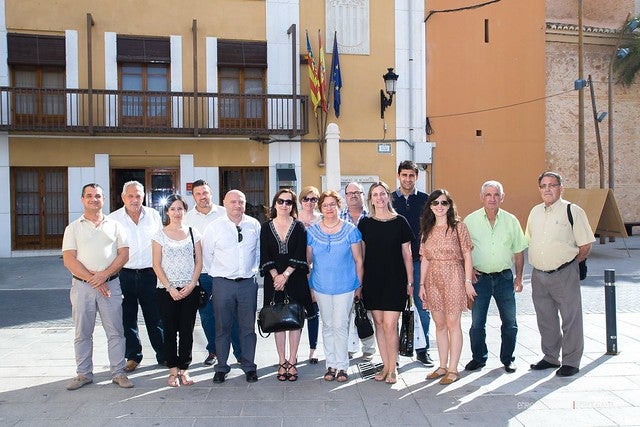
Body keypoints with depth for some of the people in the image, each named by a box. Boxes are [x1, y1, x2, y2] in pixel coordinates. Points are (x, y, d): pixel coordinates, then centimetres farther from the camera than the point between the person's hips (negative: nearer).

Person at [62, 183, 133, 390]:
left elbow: (124, 254, 2)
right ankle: (83, 374, 20)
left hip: (110, 284, 0)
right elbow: (69, 260, -3)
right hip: (82, 285, 0)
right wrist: (92, 280, -11)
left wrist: (104, 275, -12)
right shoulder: (73, 228, 6)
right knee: (82, 333, 8)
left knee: (115, 332, 1)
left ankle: (118, 373, 11)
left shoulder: (114, 225, 9)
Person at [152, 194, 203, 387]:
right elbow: (157, 265, -1)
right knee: (170, 330, 4)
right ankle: (173, 370, 14)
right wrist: (170, 288, -9)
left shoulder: (193, 232, 6)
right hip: (167, 289, -1)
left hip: (190, 289, 1)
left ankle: (184, 369, 15)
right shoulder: (160, 234, 2)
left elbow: (199, 262, 5)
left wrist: (191, 285, -7)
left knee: (187, 330, 3)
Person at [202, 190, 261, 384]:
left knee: (248, 326, 8)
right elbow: (206, 254, 7)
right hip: (223, 283, -1)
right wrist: (217, 273, 9)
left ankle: (249, 367, 21)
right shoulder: (214, 227, -2)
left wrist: (253, 270, 9)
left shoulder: (254, 225, 4)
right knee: (222, 327, 7)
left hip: (248, 283, 1)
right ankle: (221, 368, 20)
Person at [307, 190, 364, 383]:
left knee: (340, 326, -3)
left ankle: (342, 366, 10)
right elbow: (307, 260, 8)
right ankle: (331, 365, 21)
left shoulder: (350, 230, -3)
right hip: (321, 287, 3)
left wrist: (359, 285, 0)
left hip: (345, 286, -2)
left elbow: (358, 260, 1)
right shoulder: (312, 231, 2)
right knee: (327, 326, 11)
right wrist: (306, 286, 4)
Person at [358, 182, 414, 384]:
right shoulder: (365, 223, 5)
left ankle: (392, 369, 8)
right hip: (372, 280, 2)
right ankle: (385, 366, 20)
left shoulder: (400, 222, 1)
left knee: (390, 325, -6)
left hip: (395, 280, -2)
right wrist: (359, 282, 5)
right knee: (379, 323, 8)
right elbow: (361, 254, 8)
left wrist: (410, 281, 2)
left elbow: (407, 254, 4)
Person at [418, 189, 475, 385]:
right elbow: (424, 259, 10)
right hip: (433, 280, 5)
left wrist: (468, 281, -9)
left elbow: (467, 255, -4)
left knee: (452, 324, 0)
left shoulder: (458, 226, -2)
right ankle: (443, 366, 22)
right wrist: (421, 284, 7)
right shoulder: (427, 229, 10)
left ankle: (453, 370, 9)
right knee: (439, 325, 11)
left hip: (453, 278, -4)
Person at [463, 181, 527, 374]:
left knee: (509, 321, 7)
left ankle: (507, 359, 23)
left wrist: (519, 276, 6)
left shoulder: (511, 220, 4)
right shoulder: (470, 220, 0)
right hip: (480, 277, -1)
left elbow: (519, 251, 10)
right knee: (477, 322, 3)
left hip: (505, 277, 1)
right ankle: (478, 357, 20)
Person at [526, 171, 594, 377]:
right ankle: (550, 358, 29)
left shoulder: (573, 211, -6)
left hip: (564, 274, -5)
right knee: (545, 319, 14)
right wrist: (543, 262, 13)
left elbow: (586, 245, -5)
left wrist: (568, 263, 2)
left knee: (570, 319, 3)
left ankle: (571, 362, 17)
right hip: (538, 275, 5)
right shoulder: (535, 212, 10)